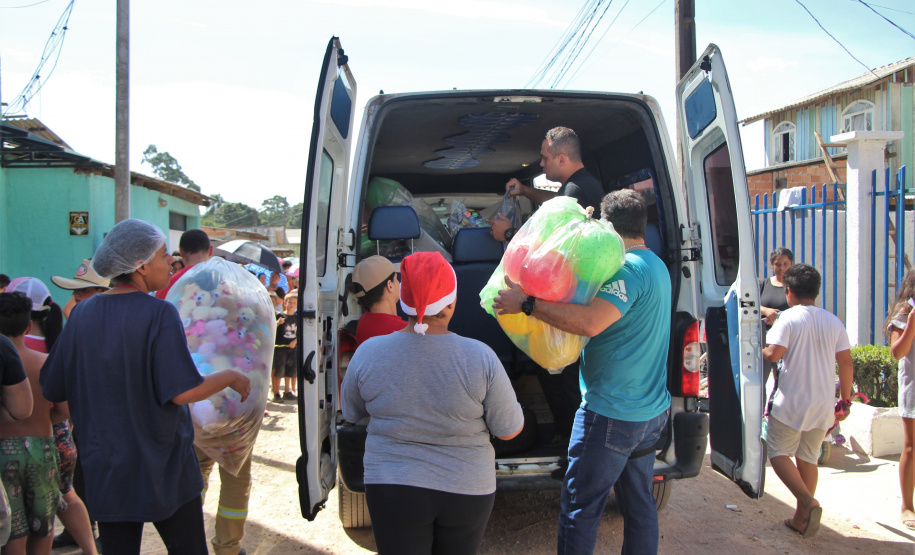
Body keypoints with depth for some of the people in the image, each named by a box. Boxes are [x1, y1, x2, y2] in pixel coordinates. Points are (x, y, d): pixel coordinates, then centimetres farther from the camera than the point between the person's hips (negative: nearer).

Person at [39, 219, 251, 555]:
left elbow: (52, 391, 4)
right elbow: (183, 392, -23)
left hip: (105, 472, 5)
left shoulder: (82, 314, -1)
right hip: (163, 469, -5)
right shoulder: (159, 314, -17)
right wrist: (232, 378, -8)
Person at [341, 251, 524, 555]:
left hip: (392, 490, 0)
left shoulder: (368, 353, -13)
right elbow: (509, 430, -8)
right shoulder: (480, 358, -18)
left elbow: (351, 413, 5)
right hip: (467, 491, 0)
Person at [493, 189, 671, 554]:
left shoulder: (628, 268, -19)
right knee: (639, 503, 18)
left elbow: (590, 322, -34)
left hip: (611, 413, -10)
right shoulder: (657, 266, 13)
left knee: (579, 507, 3)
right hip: (651, 410, 10)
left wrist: (526, 302, -28)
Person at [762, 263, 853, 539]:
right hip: (823, 405, 6)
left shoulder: (788, 318, -10)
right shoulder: (834, 322, 6)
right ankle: (800, 520, 20)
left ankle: (808, 502, -13)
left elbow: (773, 354, -22)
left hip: (792, 403, -6)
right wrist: (845, 400, 12)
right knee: (808, 458, 15)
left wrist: (759, 349, 1)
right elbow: (845, 363, 6)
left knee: (778, 453, 6)